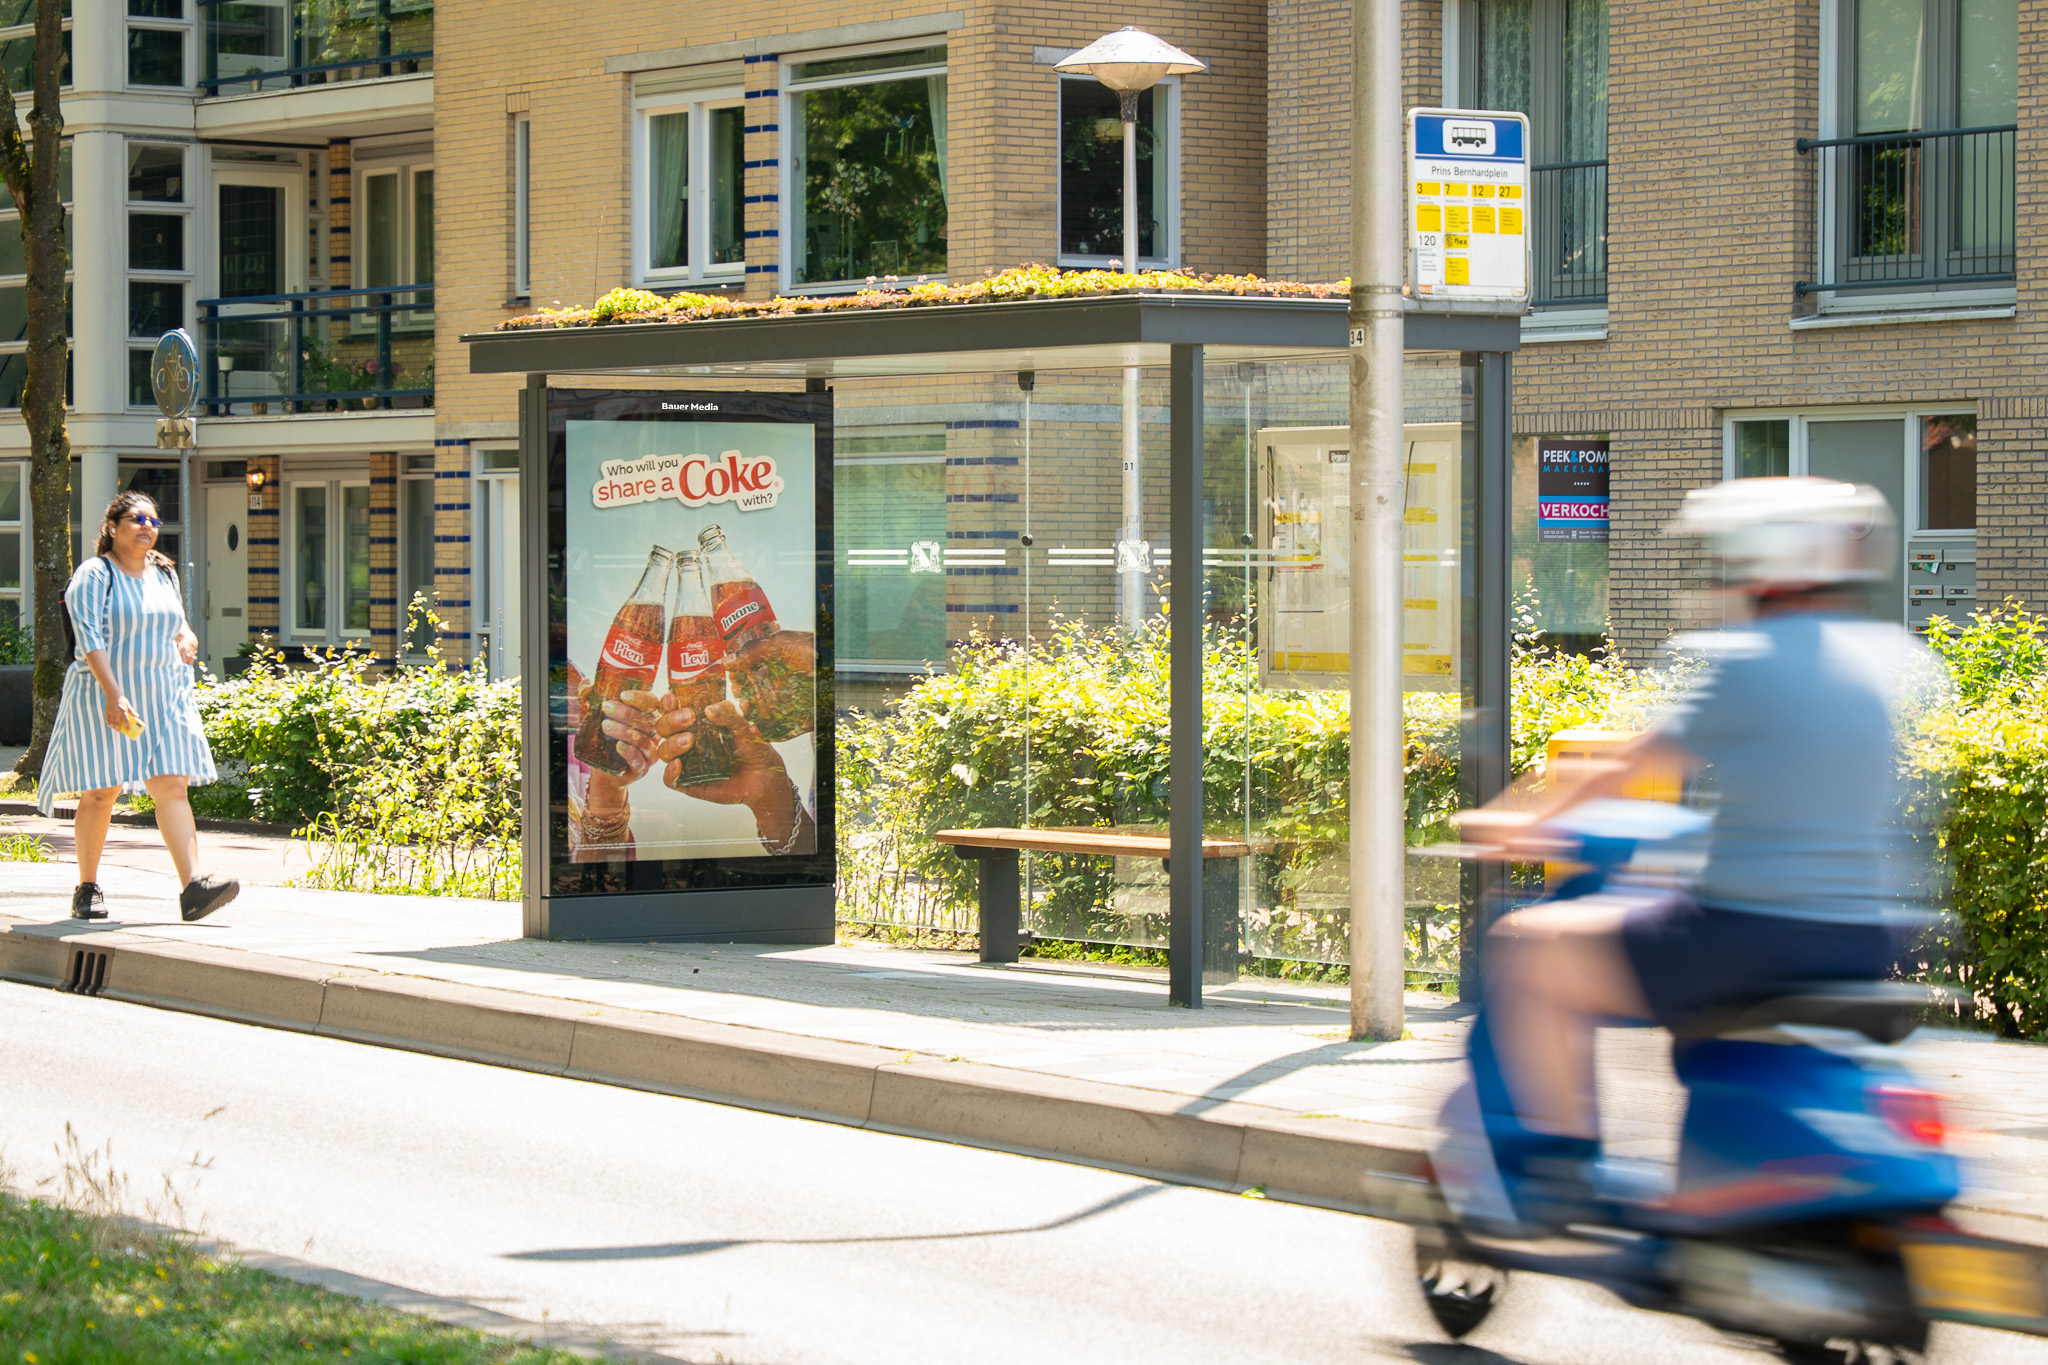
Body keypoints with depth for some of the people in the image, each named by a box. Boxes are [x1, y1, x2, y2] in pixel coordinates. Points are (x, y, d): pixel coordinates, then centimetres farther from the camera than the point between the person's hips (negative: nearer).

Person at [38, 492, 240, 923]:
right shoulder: (95, 575, -6)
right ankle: (86, 888, 15)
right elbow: (90, 637, -16)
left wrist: (185, 638, 5)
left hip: (164, 693, 5)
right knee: (101, 791, 0)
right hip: (104, 694, -5)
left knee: (171, 784, -8)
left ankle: (192, 888, -19)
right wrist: (113, 694, -26)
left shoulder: (164, 574, 14)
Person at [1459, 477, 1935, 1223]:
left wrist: (1531, 820, 13)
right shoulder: (1908, 659, 7)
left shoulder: (1751, 663, -12)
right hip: (1873, 945, 8)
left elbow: (1638, 765, -2)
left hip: (1752, 931, -8)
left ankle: (1559, 1157, 4)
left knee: (1524, 947, 5)